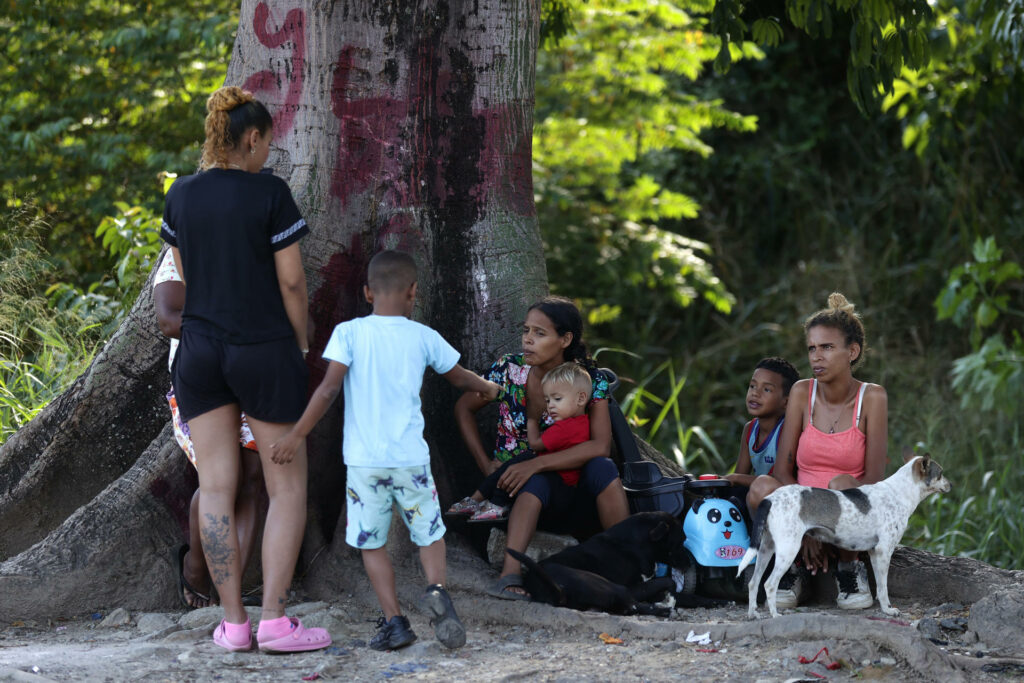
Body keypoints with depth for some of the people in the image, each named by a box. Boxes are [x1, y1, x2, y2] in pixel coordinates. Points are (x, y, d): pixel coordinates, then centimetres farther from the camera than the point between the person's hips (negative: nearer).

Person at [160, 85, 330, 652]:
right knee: (287, 486, 5)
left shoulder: (180, 196, 4)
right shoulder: (270, 193, -11)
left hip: (199, 348, 4)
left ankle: (233, 622, 6)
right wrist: (301, 346, 5)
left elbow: (185, 276, 12)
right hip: (264, 350, -4)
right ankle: (275, 620, -3)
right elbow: (291, 282, -8)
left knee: (216, 488, 6)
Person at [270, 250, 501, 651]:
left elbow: (330, 388, -12)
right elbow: (459, 378, 20)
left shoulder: (349, 333, -2)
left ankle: (393, 620, -1)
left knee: (371, 543, 10)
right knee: (430, 533, 13)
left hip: (364, 460, -1)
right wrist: (487, 389, 41)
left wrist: (297, 434, -8)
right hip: (410, 457, 1)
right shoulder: (422, 337, 5)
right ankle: (436, 589, -15)